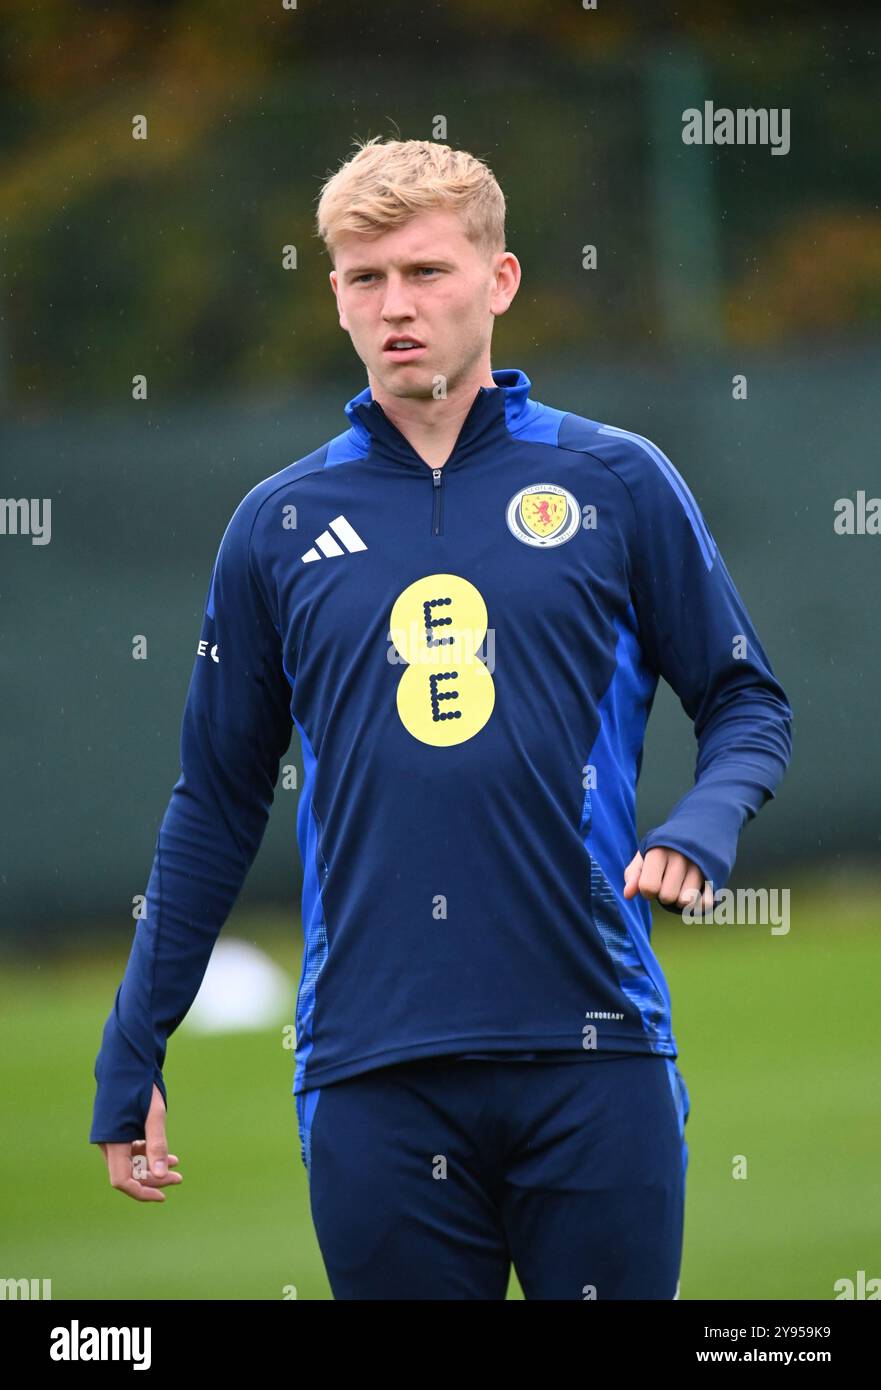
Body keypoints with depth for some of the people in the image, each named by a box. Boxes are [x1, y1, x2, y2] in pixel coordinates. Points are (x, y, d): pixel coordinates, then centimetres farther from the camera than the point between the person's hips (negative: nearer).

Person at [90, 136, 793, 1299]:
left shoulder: (617, 484, 4)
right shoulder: (282, 527, 8)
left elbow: (748, 702, 10)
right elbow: (216, 806, 14)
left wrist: (700, 830, -12)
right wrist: (131, 1061, 12)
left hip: (593, 1050, -1)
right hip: (373, 1064, 1)